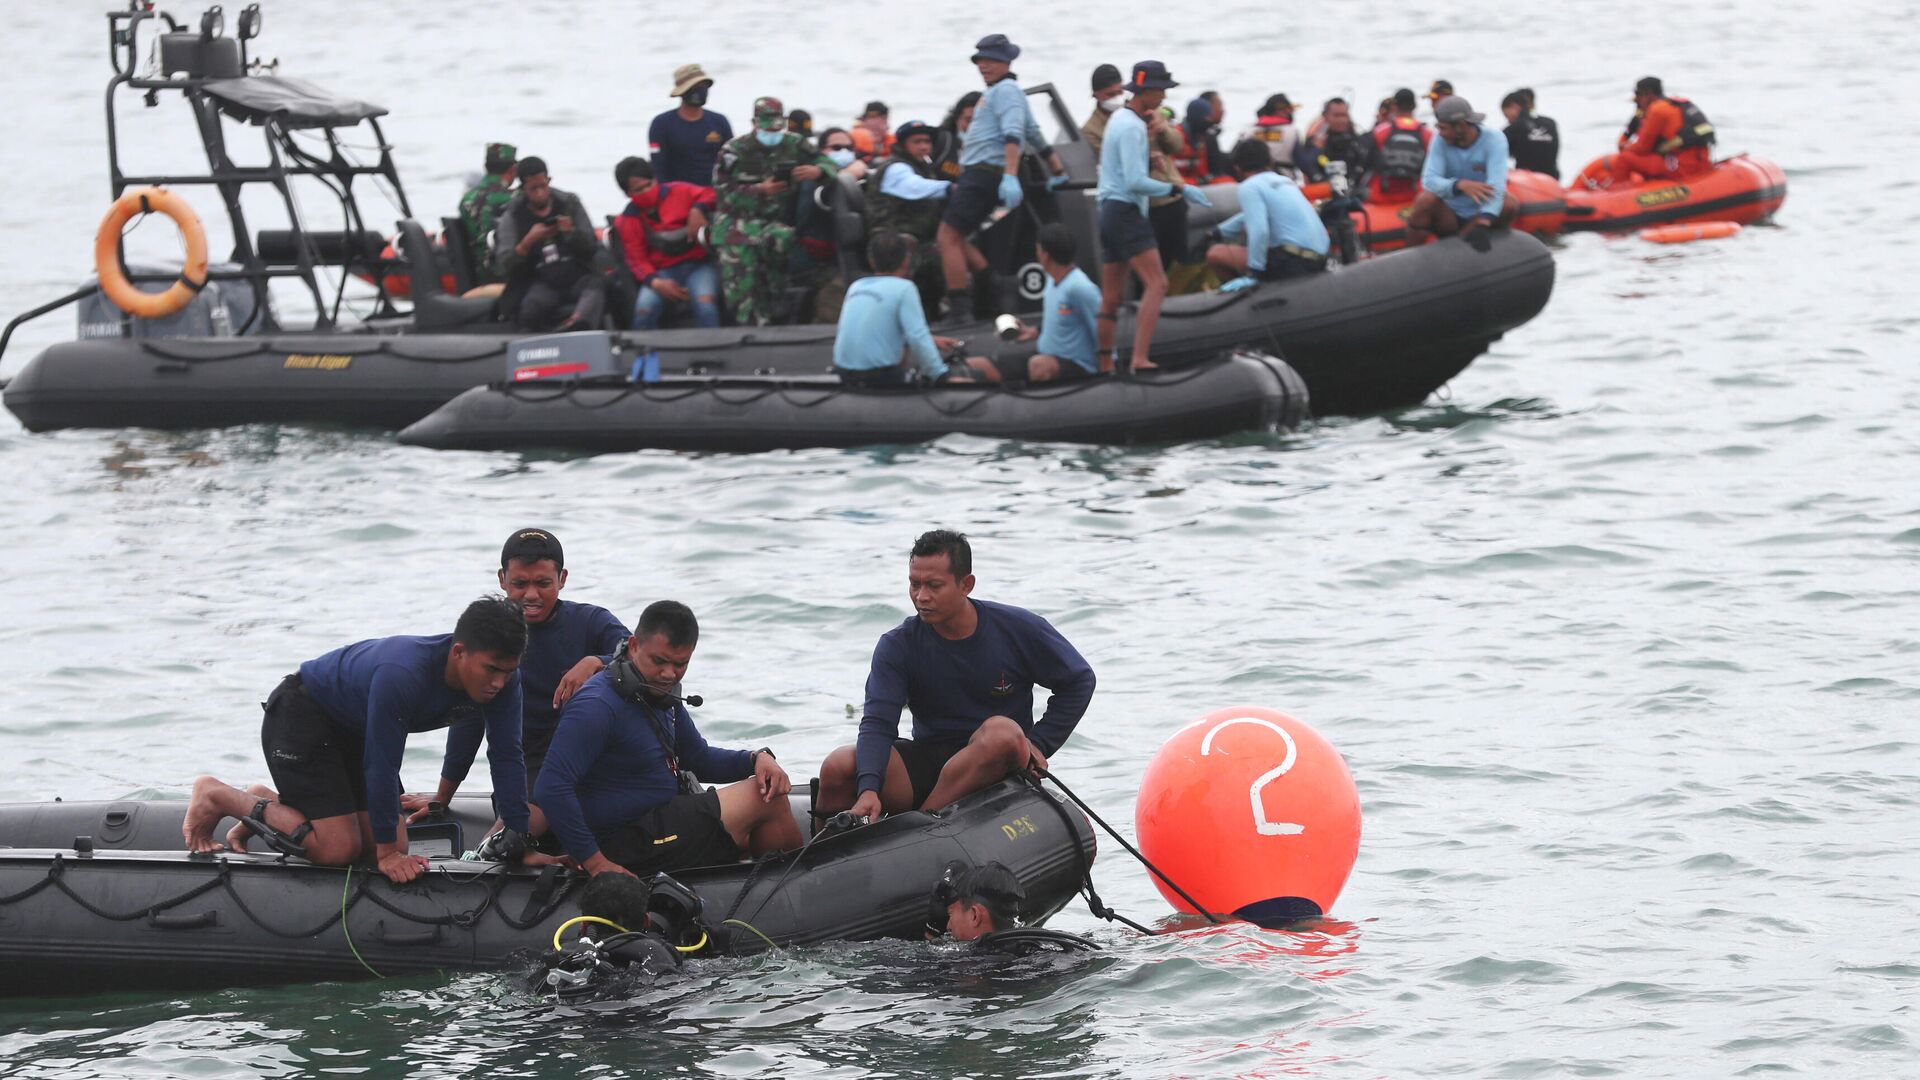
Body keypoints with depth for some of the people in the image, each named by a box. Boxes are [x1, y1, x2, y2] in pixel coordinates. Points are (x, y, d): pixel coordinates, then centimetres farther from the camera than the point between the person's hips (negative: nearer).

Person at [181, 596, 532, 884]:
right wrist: (387, 852, -25)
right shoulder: (400, 675, -41)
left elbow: (507, 757, -10)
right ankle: (216, 796, 3)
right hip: (300, 715, -8)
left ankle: (265, 804, 23)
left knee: (392, 846, 4)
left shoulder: (500, 677, -19)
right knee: (337, 850, -16)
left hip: (354, 729, 8)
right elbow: (382, 766, -33)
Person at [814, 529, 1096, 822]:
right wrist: (869, 789, -32)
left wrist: (1038, 746, -4)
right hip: (925, 762, 2)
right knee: (837, 769, -25)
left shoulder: (1019, 630, -4)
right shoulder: (897, 646, -2)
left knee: (1002, 731, -38)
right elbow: (877, 722, -13)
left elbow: (1079, 680, 9)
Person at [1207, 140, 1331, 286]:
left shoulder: (1249, 187, -5)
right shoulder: (1285, 181, 21)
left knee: (1216, 254, -4)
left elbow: (1259, 231, -21)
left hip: (1292, 261, -9)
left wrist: (1251, 275, -18)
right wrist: (1217, 232, 47)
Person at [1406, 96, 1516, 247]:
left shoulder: (1494, 140, -14)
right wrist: (1459, 185, -43)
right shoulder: (1441, 142, -8)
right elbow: (1429, 181, -21)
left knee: (1511, 204, -28)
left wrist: (1484, 221, -46)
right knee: (1426, 200, -30)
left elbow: (1496, 183, -28)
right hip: (1450, 216, 1)